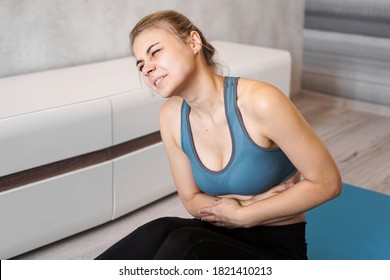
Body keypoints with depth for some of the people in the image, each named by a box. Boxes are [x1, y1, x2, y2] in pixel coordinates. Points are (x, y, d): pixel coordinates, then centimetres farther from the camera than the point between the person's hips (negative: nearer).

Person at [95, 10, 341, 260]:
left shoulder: (261, 101, -22)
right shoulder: (172, 116, -5)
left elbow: (327, 183, -15)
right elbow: (193, 200, 5)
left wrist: (241, 215, -15)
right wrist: (254, 201, -13)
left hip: (276, 249, -4)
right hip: (224, 235, 4)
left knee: (182, 245, -32)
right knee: (159, 233, -30)